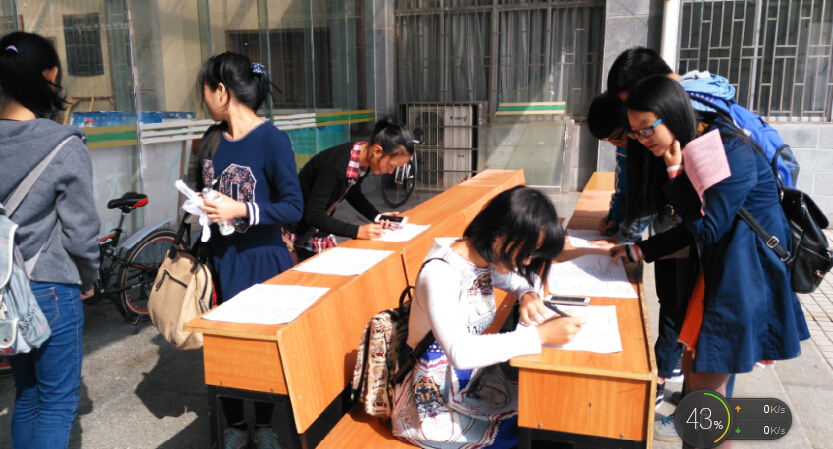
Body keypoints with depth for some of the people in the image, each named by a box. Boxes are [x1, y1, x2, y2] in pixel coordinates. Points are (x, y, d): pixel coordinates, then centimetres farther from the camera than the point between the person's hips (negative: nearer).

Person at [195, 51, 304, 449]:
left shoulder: (271, 140, -14)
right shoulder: (212, 139, 7)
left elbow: (293, 207, -17)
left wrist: (239, 210, -22)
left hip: (261, 261, -5)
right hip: (220, 258, 6)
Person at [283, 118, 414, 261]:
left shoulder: (364, 160, -9)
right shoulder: (337, 164, -32)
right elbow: (313, 215, -30)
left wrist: (376, 216, -3)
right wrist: (357, 231, -32)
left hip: (320, 226, 8)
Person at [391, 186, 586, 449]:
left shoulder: (485, 260, -4)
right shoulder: (440, 273, -28)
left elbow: (525, 279, 14)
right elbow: (460, 353, -39)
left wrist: (529, 294, -11)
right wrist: (540, 335, -37)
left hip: (473, 376, 8)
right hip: (435, 402, -7)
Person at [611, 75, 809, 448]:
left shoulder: (732, 152, -22)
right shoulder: (689, 151, 6)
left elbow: (708, 228, -19)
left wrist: (676, 176, -19)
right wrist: (640, 250, 8)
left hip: (748, 276, -8)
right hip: (717, 272, 9)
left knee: (706, 382, 0)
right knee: (693, 366, 15)